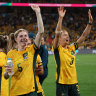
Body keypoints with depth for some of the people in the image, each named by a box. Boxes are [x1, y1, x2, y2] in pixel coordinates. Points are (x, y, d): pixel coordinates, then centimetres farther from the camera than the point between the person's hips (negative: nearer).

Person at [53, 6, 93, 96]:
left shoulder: (71, 48, 11)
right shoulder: (57, 49, -4)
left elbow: (84, 36, 11)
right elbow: (57, 34, -20)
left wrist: (90, 22, 2)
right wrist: (60, 18, -28)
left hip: (73, 82, 6)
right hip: (62, 83, -6)